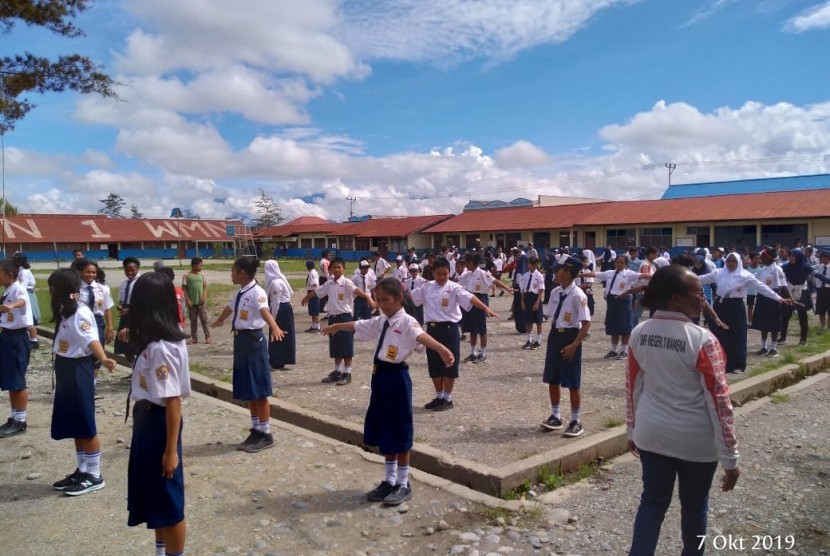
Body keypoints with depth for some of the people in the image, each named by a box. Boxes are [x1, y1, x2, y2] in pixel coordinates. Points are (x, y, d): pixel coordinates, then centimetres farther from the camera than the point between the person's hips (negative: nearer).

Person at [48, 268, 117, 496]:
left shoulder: (81, 312, -19)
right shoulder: (64, 310, 10)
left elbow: (92, 340, -31)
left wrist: (103, 359, -47)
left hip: (78, 370, -9)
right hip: (65, 369, 9)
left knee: (85, 425, -1)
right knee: (73, 424, 15)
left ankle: (94, 475, 10)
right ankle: (82, 470, 26)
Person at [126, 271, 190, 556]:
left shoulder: (160, 348, -25)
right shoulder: (158, 341, 4)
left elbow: (173, 401, -24)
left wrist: (171, 450, -20)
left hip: (158, 423, -10)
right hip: (148, 420, 10)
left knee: (168, 500, 6)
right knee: (155, 495, 24)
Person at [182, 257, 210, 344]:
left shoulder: (202, 276, 6)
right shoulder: (187, 276, -3)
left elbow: (205, 287, 5)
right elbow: (184, 288, -3)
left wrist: (204, 297, -9)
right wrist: (187, 300, -10)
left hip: (201, 302, 1)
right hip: (192, 302, -1)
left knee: (204, 319, 2)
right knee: (193, 320, 7)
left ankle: (207, 337, 8)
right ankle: (194, 337, 15)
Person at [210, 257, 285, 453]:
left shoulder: (256, 292, -16)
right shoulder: (240, 293, 12)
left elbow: (265, 311, -37)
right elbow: (229, 308, 34)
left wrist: (274, 327, -56)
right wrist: (219, 321, 54)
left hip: (253, 340, -9)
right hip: (240, 340, 9)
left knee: (259, 391, -1)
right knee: (248, 390, 13)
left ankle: (265, 434, 9)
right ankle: (256, 430, 24)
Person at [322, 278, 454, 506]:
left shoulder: (406, 322, -14)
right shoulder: (381, 321, 11)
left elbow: (421, 336, -35)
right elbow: (357, 325, 29)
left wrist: (441, 349, -56)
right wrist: (337, 326, 47)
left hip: (397, 378, -8)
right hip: (380, 376, 8)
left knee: (399, 435, 3)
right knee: (384, 433, 16)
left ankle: (403, 485, 18)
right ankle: (389, 480, 31)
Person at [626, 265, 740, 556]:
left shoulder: (639, 333, -5)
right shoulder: (702, 340, -20)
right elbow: (718, 400, -17)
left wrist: (632, 430, 17)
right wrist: (730, 457, -9)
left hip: (651, 434, 4)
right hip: (695, 440, -4)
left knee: (652, 501, 15)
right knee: (694, 505, 18)